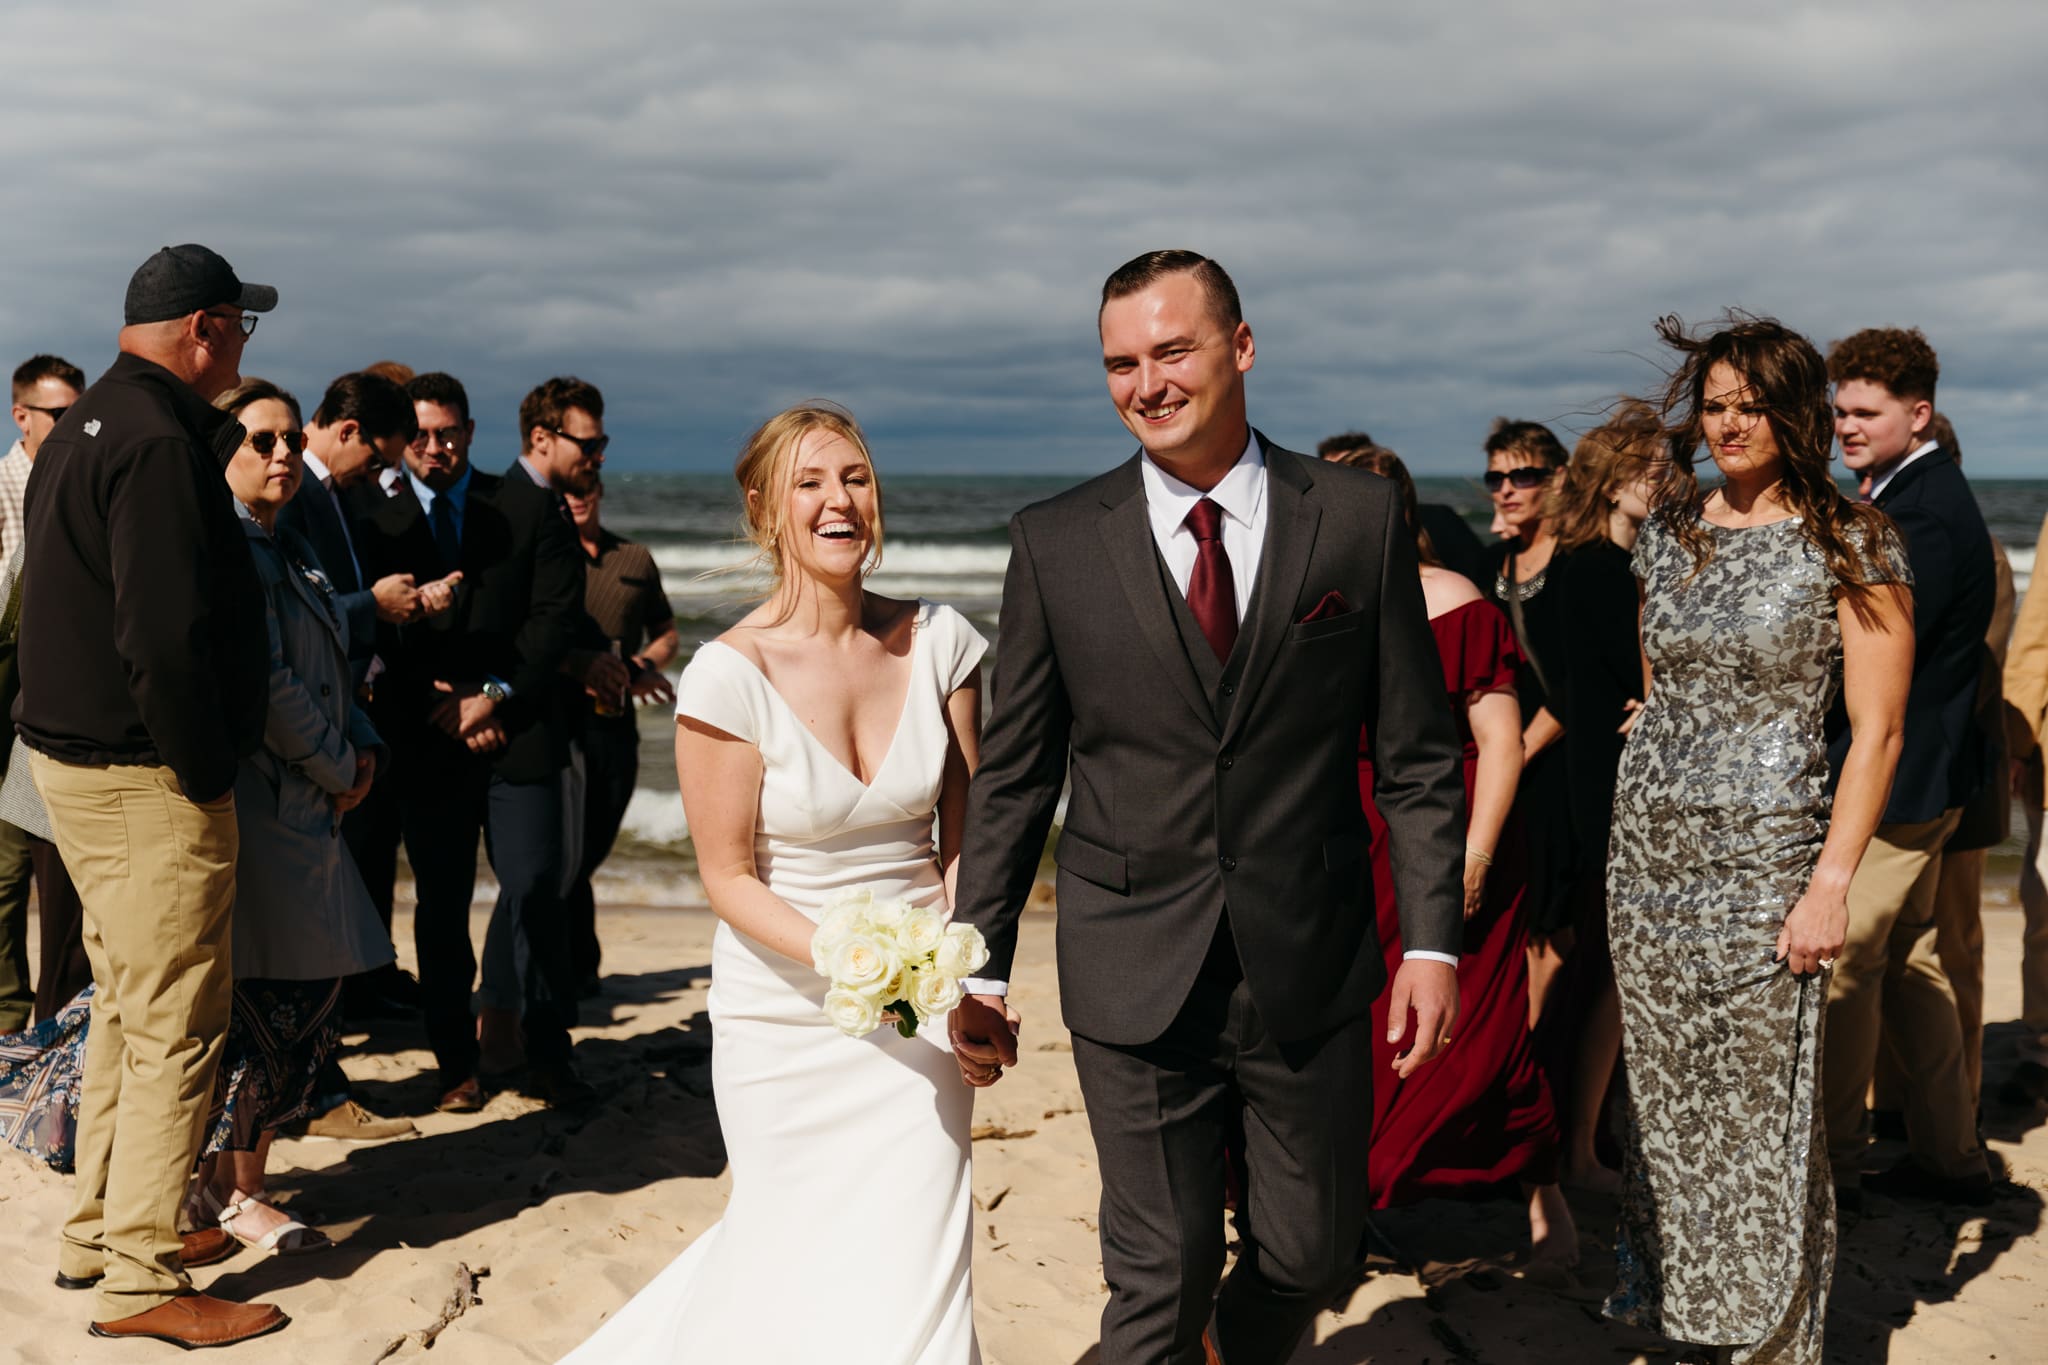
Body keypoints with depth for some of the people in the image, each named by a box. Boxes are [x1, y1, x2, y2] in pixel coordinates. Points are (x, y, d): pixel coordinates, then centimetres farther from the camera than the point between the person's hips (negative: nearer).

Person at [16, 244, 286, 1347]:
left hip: (69, 753, 11)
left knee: (125, 1007, 21)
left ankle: (96, 1229, 31)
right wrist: (206, 769, -18)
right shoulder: (160, 441, -20)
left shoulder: (84, 425, 14)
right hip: (148, 776, -11)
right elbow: (165, 637, -27)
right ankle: (140, 1277, 4)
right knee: (175, 1028, -3)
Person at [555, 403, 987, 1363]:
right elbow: (729, 877, -9)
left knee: (913, 1259, 2)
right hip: (786, 1012, -2)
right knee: (796, 1253, 11)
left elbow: (966, 829, 4)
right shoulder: (730, 676, -14)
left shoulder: (939, 642, -4)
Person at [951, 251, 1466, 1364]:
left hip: (1313, 974, 1)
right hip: (1135, 978, -1)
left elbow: (1416, 757, 2)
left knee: (1311, 1257, 15)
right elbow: (1013, 775, 4)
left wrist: (1432, 939, -4)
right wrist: (979, 969, 2)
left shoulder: (1359, 519, 0)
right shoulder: (1054, 542, 0)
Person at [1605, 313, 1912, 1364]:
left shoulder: (1850, 546, -6)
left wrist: (1831, 881, -15)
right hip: (1647, 851, 5)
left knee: (1761, 1114, 0)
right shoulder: (1668, 531, 9)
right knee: (1662, 1099, 13)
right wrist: (1636, 823, 13)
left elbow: (1878, 729, -8)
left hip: (1762, 859, -5)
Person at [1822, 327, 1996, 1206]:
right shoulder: (1909, 495, 13)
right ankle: (1949, 1156, 25)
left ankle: (1831, 1165, 8)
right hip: (1922, 776, 10)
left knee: (1841, 967, -2)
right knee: (1908, 962, 16)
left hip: (1890, 780, -10)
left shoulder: (1922, 516, -21)